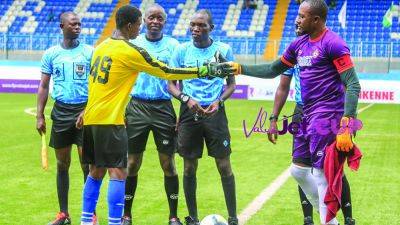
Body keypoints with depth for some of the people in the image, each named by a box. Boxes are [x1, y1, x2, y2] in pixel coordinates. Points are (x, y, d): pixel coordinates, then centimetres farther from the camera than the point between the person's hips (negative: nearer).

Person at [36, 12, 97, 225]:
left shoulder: (90, 52, 1)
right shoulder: (51, 54, 6)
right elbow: (44, 87, 9)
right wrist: (39, 115, 1)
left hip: (85, 111, -2)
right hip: (61, 111, 2)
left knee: (87, 164, -3)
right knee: (62, 164, 7)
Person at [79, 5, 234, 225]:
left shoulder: (100, 47, 12)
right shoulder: (130, 51, -11)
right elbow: (168, 73, -9)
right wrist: (208, 70, -5)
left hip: (91, 118, 9)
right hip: (110, 121, -8)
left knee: (96, 171, 16)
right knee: (118, 173, -6)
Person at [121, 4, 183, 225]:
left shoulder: (172, 45, 3)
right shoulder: (133, 44, 7)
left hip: (163, 107, -1)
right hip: (137, 106, 1)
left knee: (168, 163, 1)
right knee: (132, 163, 3)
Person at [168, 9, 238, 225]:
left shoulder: (223, 50, 3)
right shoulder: (182, 50, 4)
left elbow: (231, 84, 9)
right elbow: (171, 84, 6)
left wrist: (219, 102, -10)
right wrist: (186, 99, -13)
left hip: (214, 112, -1)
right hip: (189, 112, 1)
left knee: (224, 166, -1)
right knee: (189, 167, 4)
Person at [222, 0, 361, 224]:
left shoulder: (333, 44, -13)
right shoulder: (299, 44, 12)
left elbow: (353, 85, -16)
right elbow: (273, 70, 25)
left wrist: (346, 127, -24)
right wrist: (240, 68, 19)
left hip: (327, 116, -9)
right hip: (309, 116, 9)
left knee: (322, 173, -7)